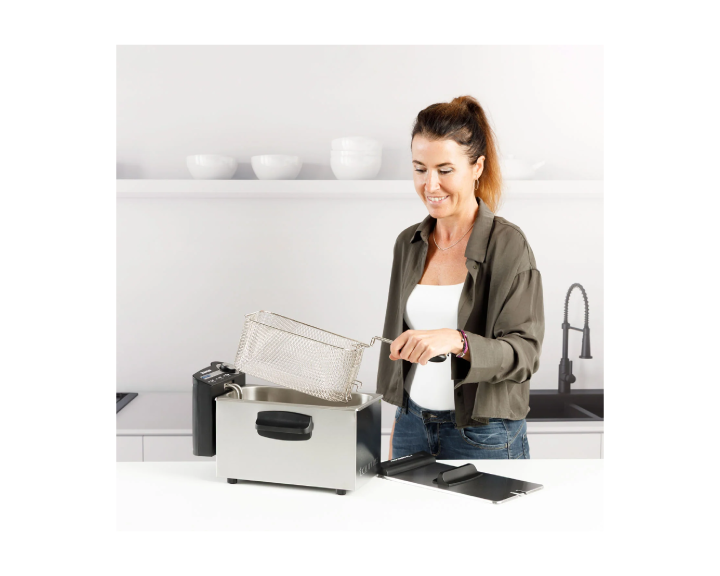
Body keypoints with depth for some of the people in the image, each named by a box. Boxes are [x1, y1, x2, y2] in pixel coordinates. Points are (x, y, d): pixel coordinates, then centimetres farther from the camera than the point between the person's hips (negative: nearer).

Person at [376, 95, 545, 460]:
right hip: (412, 423, 5)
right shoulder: (408, 243, 5)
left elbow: (524, 352, -17)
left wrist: (456, 342, -34)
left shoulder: (507, 244, -11)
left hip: (483, 435, -5)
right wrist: (398, 421, 14)